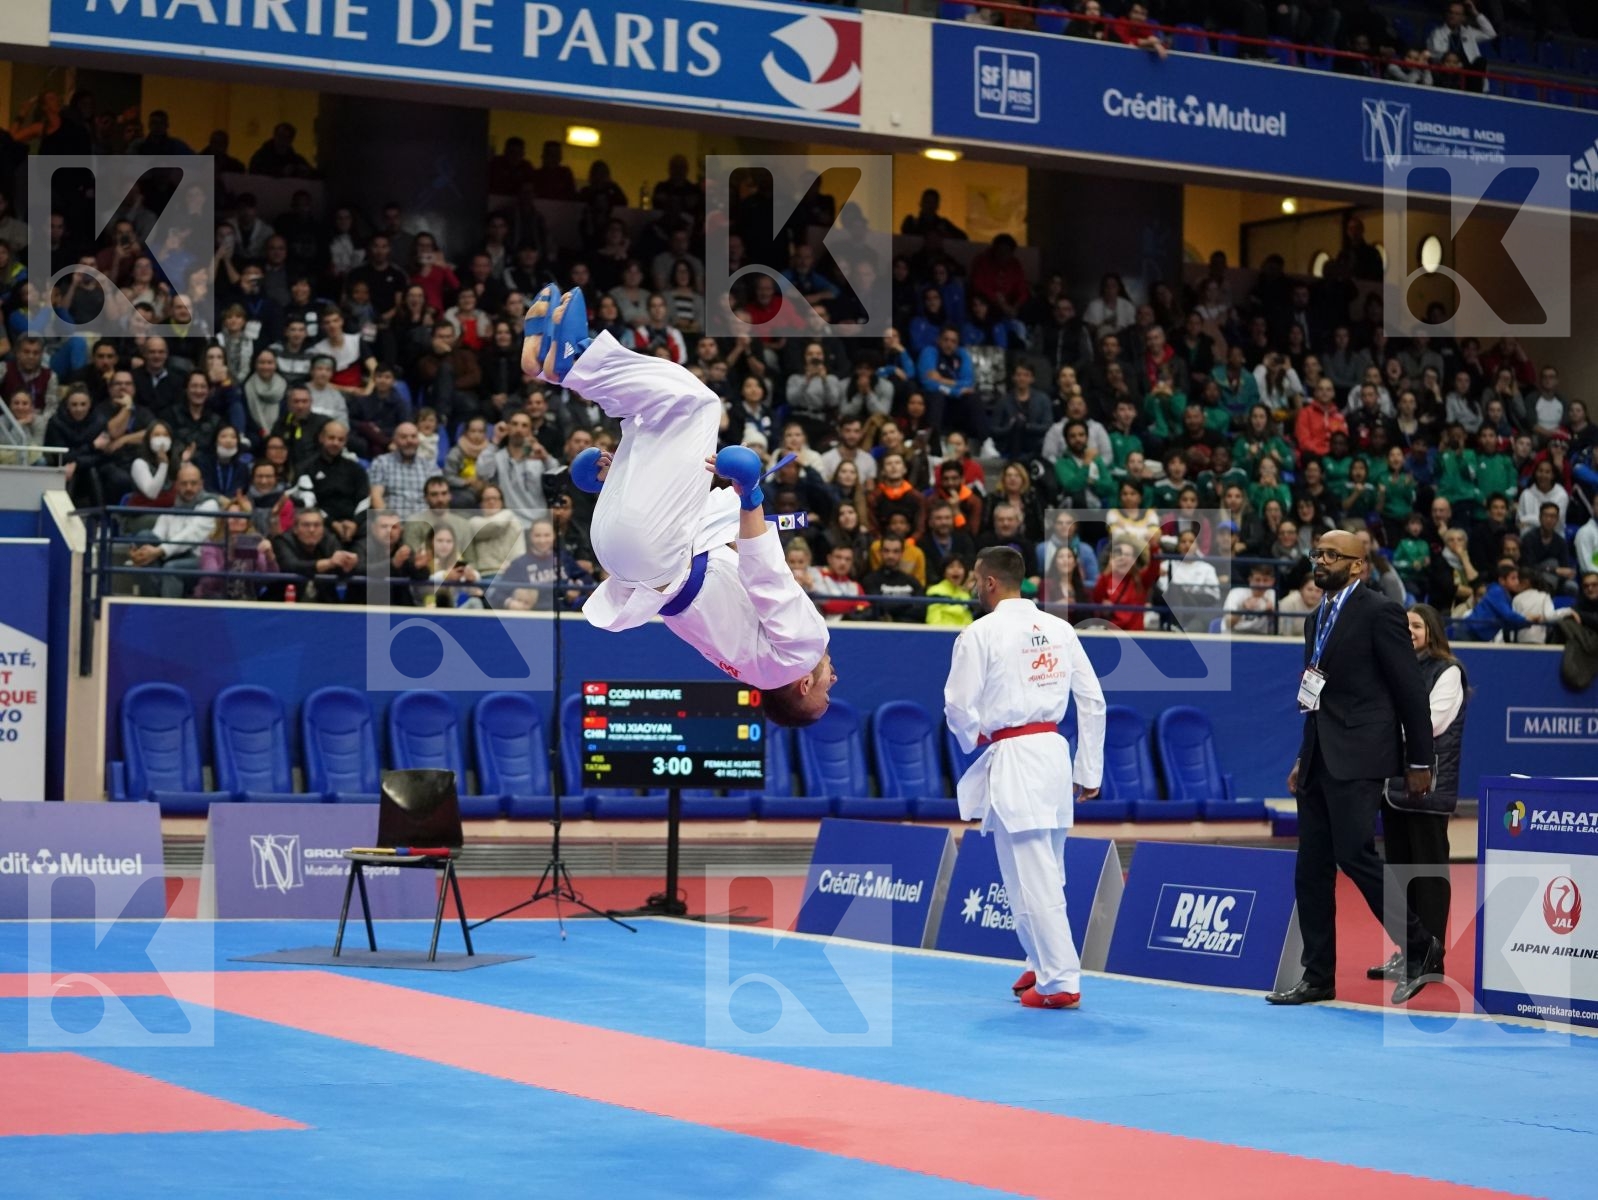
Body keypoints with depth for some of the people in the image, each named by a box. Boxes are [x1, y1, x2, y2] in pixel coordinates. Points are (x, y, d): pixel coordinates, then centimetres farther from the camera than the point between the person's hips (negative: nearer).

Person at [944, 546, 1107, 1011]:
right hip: (1054, 751, 7)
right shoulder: (1059, 629, 8)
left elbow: (959, 707, -7)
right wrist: (1089, 771, 15)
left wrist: (973, 741, 15)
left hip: (1011, 761, -7)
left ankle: (1059, 981, -3)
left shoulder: (980, 633, -9)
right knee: (1045, 871, 18)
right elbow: (1093, 700, 9)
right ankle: (1043, 965, 26)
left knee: (1033, 877, -3)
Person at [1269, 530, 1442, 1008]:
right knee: (1311, 870, 6)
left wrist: (1419, 762, -7)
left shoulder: (1379, 612, -7)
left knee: (1354, 853, -17)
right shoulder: (1317, 618, 17)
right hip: (1320, 761, 9)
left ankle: (1420, 949, -2)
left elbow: (1411, 690, -7)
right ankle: (1318, 977, 12)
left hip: (1357, 757, -8)